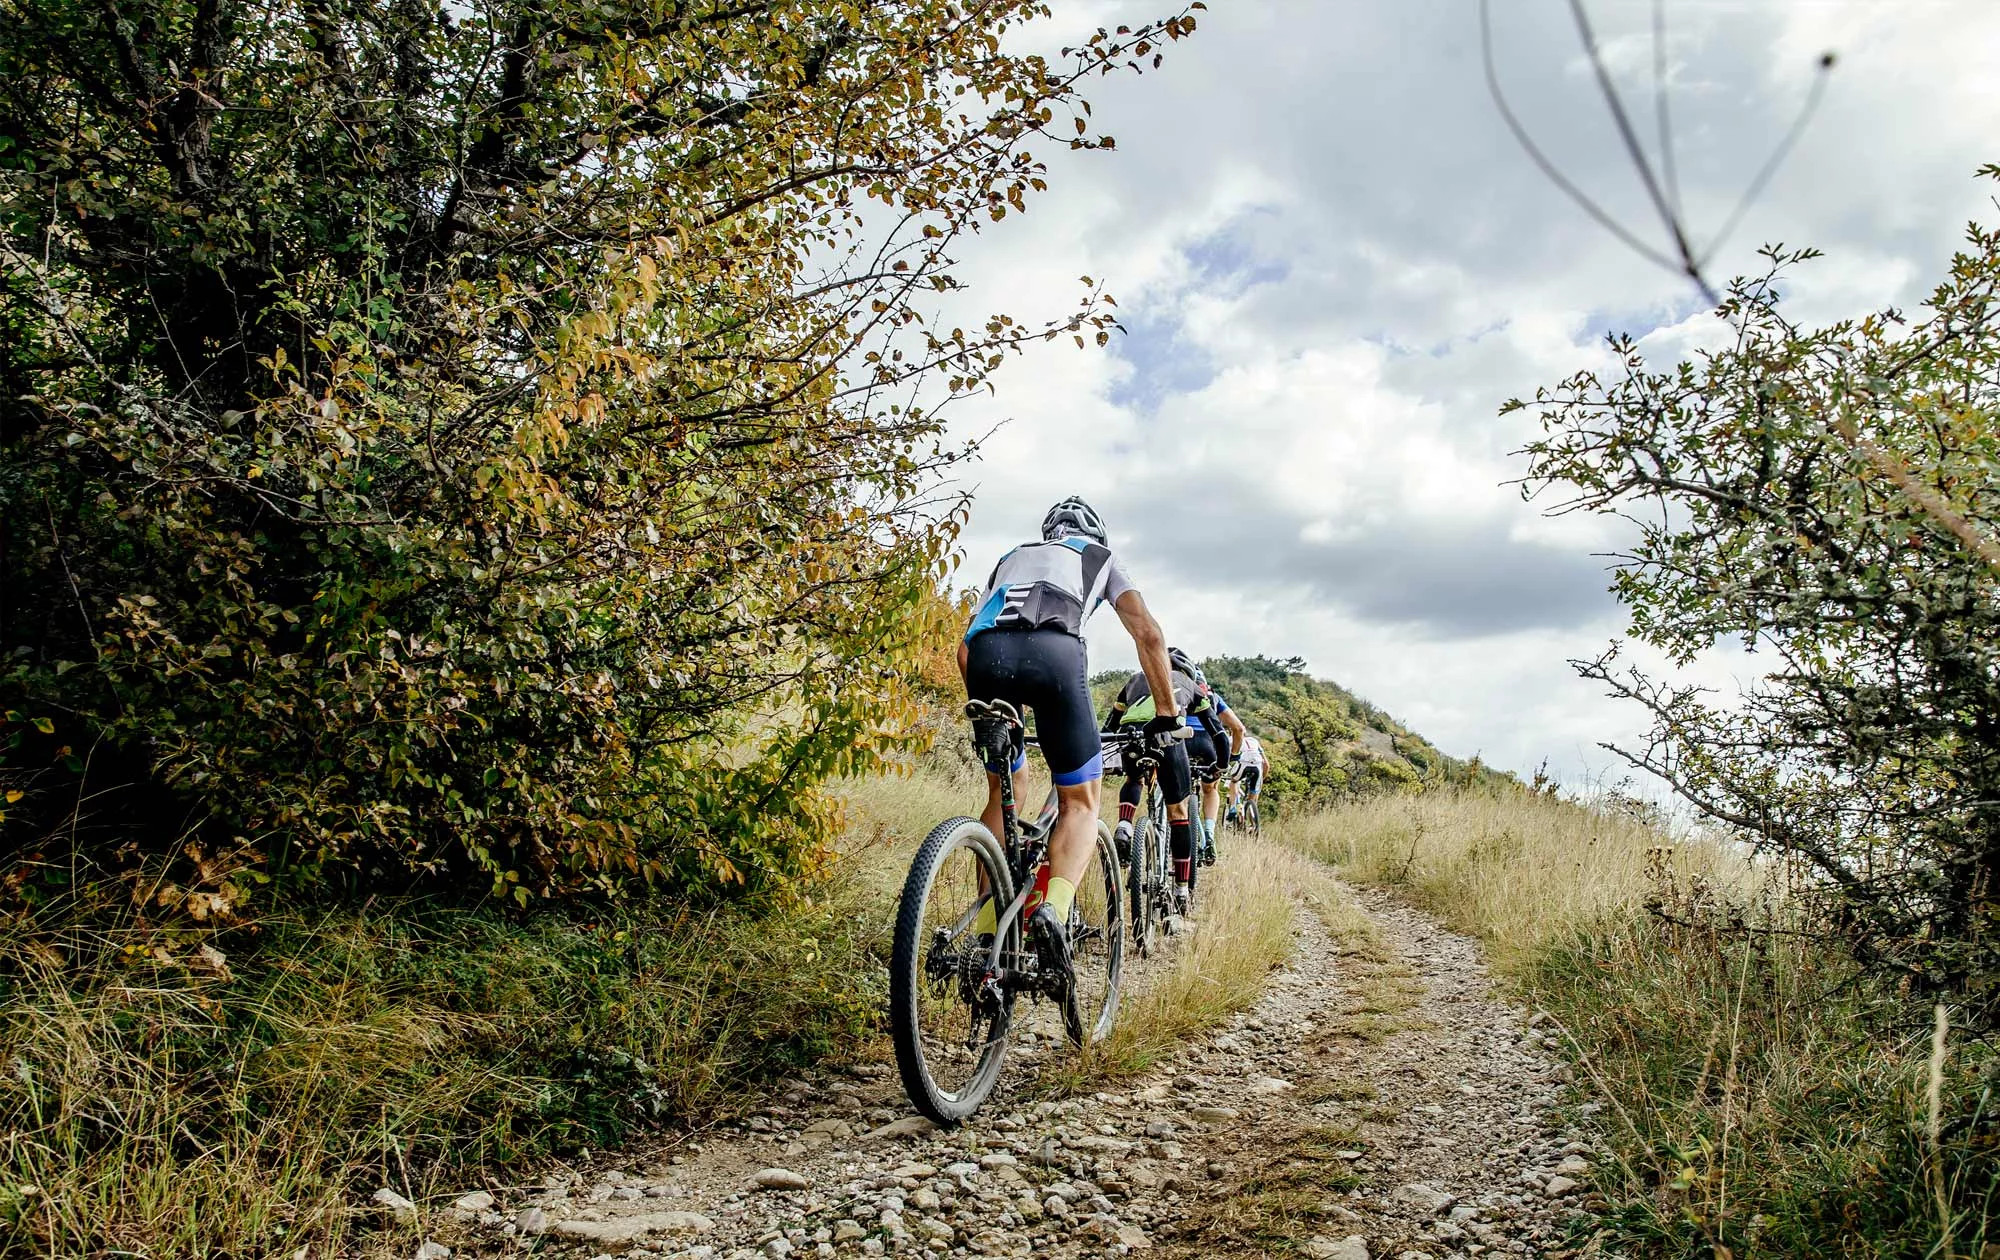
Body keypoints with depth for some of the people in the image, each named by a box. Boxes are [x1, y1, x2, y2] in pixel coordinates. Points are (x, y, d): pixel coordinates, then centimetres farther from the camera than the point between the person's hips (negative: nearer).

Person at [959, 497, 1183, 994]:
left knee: (1004, 791, 23)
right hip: (1054, 652, -3)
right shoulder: (1101, 557, 34)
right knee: (1081, 802, 11)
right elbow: (1148, 634, 21)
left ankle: (982, 932, 16)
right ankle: (1051, 910, -16)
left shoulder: (1012, 557, 41)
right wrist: (1168, 709, 29)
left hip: (985, 654, 3)